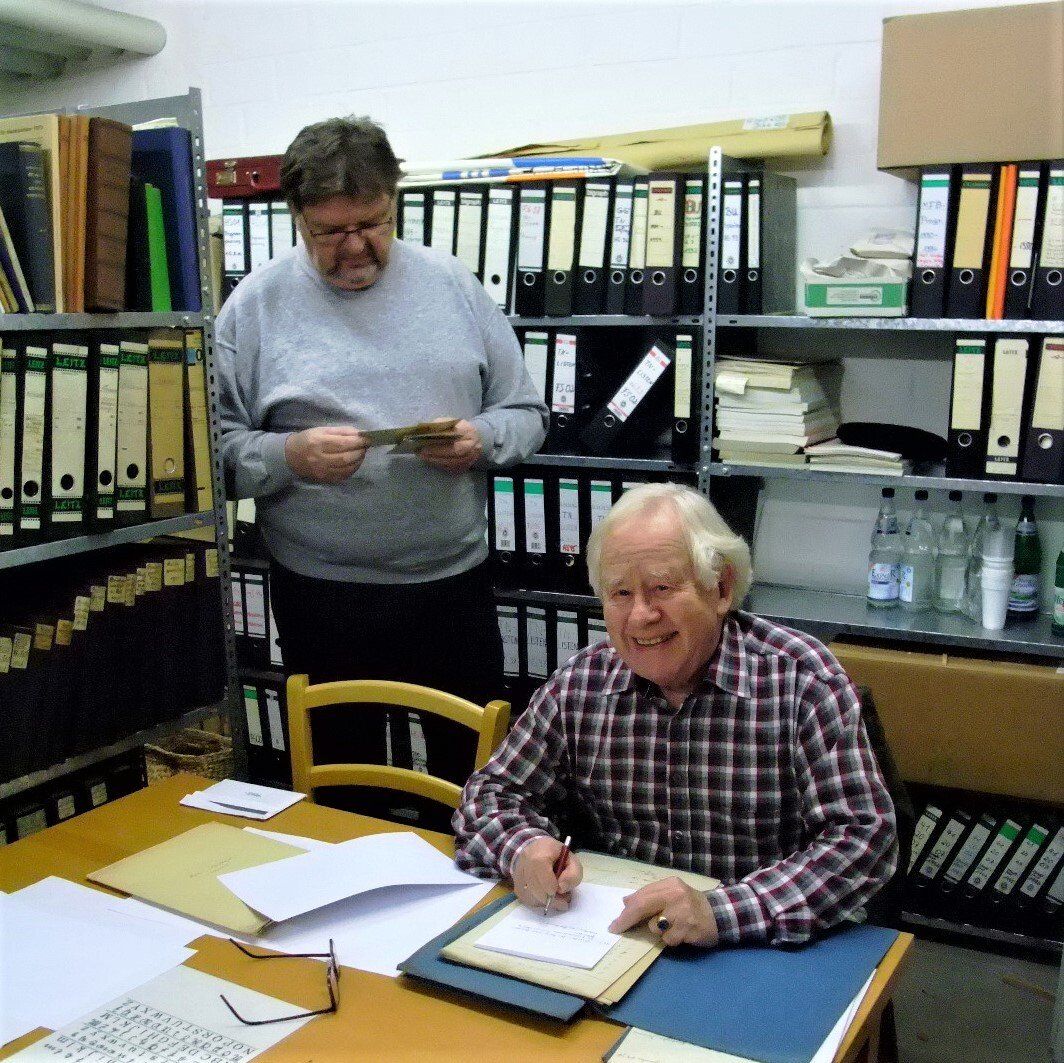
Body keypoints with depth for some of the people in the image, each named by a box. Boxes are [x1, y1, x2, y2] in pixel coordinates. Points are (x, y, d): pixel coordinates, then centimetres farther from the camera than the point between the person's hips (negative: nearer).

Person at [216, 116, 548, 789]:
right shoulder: (258, 304, -1)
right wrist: (290, 455, -20)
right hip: (322, 599, -1)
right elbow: (217, 446, -3)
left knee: (478, 779, 15)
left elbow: (526, 414, 8)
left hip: (455, 581, 2)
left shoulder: (452, 285, 4)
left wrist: (482, 440, -12)